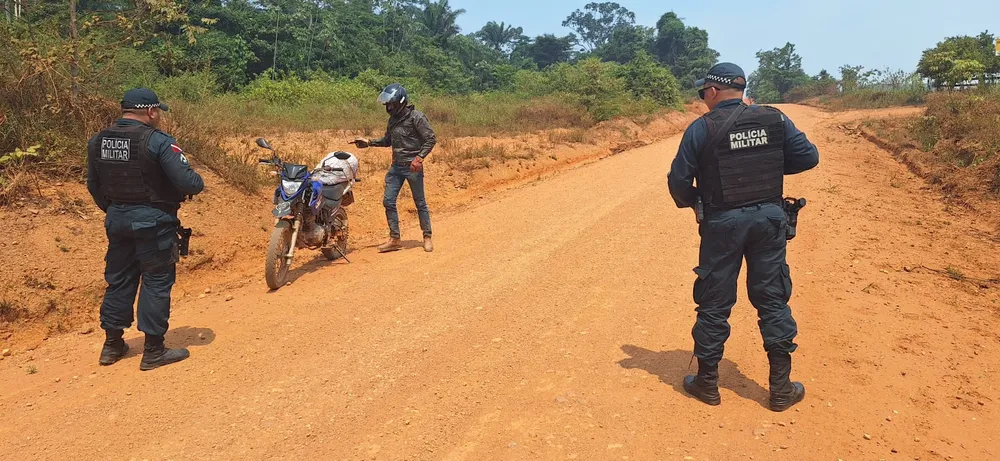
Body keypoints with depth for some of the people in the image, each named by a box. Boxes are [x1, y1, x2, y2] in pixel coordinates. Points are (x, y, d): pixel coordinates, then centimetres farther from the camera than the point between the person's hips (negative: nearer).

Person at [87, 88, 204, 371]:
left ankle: (112, 344, 26)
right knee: (157, 283, 3)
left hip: (117, 219, 7)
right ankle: (153, 351, 8)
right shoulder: (158, 142, -16)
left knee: (119, 281, 16)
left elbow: (93, 185, 13)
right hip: (153, 221, -6)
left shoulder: (97, 142, 5)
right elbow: (189, 182, -21)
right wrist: (198, 183, 1)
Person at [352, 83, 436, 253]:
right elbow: (388, 140, 23)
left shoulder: (416, 117, -11)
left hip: (413, 167, -7)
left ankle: (427, 237, 17)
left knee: (420, 203, 3)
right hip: (396, 167, 7)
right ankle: (395, 239, 11)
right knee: (388, 201, 2)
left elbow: (431, 139, -13)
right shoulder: (393, 119, 12)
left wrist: (419, 158, -22)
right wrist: (369, 142, 10)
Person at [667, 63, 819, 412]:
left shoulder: (701, 128, -8)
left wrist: (690, 202, 13)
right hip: (769, 217, 3)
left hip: (722, 222, -3)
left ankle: (707, 383, 20)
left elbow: (679, 180, -8)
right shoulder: (775, 119, 2)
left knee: (714, 304, 8)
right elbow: (809, 157, 5)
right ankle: (781, 388, 17)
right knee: (773, 301, 11)